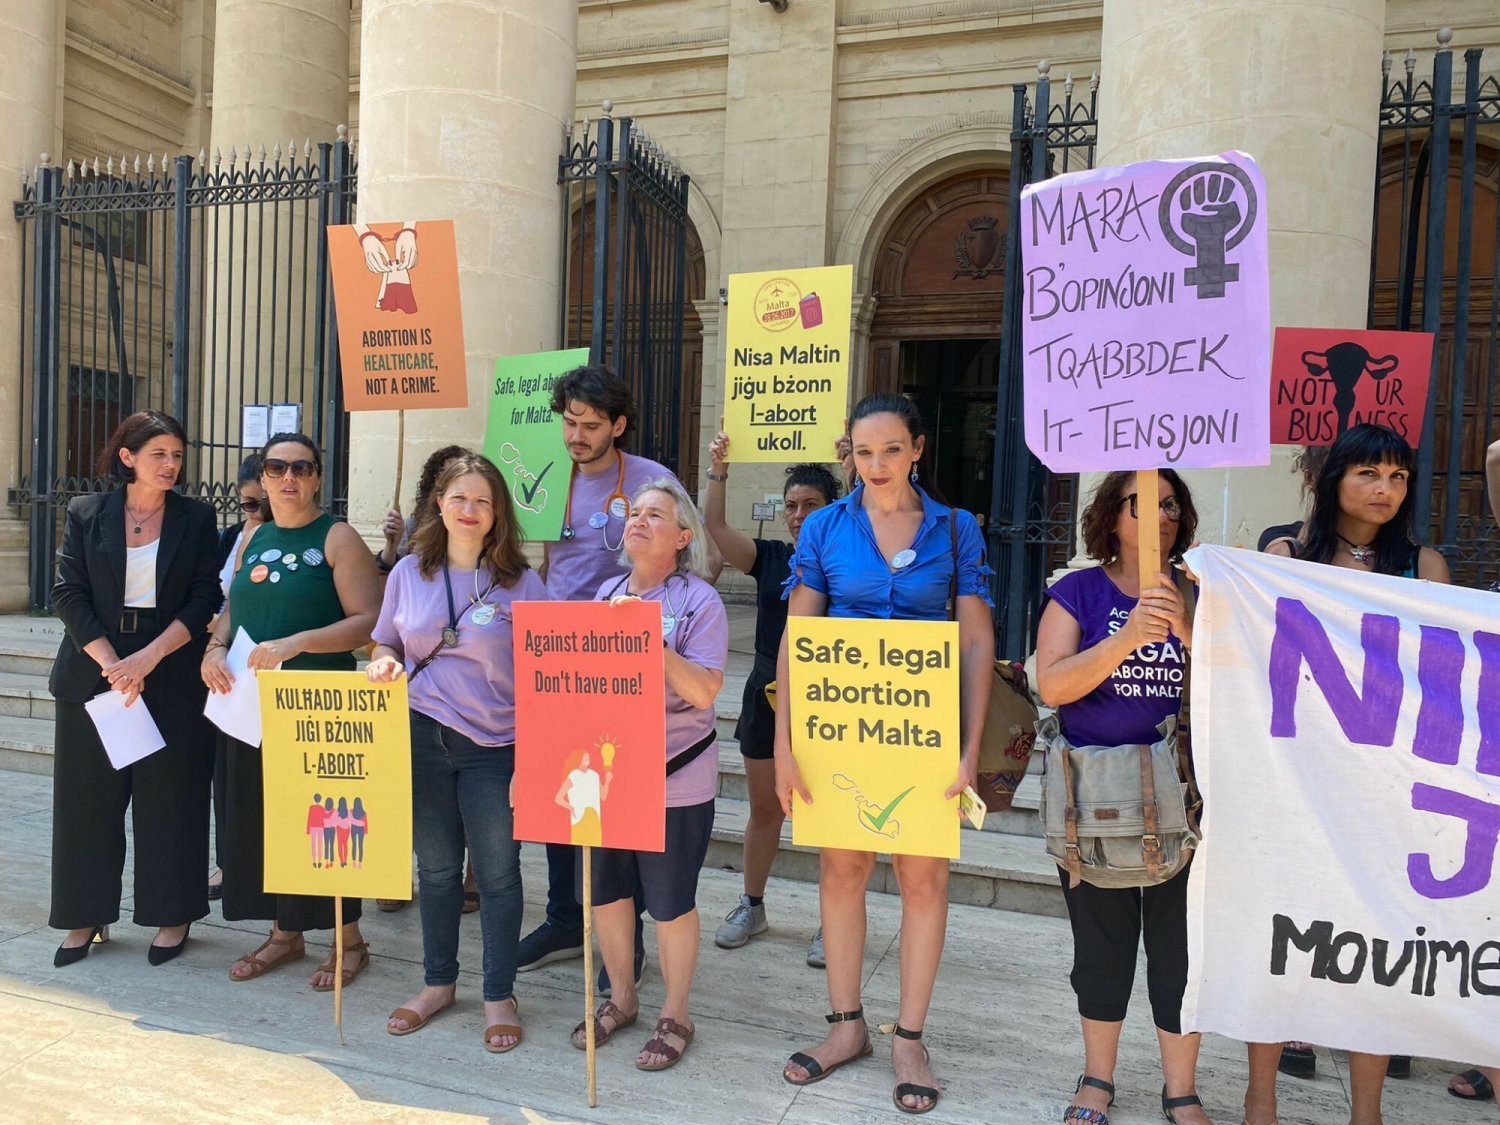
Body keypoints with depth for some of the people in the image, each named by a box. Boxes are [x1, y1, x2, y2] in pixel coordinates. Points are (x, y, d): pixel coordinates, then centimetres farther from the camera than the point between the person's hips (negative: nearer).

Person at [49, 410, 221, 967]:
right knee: (88, 799, 7)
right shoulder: (85, 514, 4)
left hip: (173, 679, -1)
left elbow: (204, 599, -3)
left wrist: (149, 657, -14)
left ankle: (173, 916, 16)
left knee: (170, 797, 3)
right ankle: (85, 917, 20)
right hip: (94, 674, 1)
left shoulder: (196, 519, 2)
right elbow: (69, 594, -2)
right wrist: (112, 664, -13)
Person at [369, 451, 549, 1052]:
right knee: (436, 867, 14)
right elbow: (385, 644, 16)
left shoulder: (521, 581, -3)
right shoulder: (409, 572, 6)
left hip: (495, 744, -2)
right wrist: (384, 664, -8)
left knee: (497, 872, 4)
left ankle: (499, 995, 20)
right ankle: (438, 982, 32)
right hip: (421, 737, 3)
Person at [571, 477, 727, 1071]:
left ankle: (675, 1015, 26)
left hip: (674, 781, -5)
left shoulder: (699, 601, -9)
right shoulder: (607, 593, 8)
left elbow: (704, 691, -18)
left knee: (669, 903, 6)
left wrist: (650, 639, -24)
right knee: (605, 890, 15)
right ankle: (621, 997, 37)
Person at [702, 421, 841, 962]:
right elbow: (715, 525, -7)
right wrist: (718, 470, -20)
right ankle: (752, 907, 32)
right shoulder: (770, 557, 4)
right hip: (768, 694, 3)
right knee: (764, 809, 15)